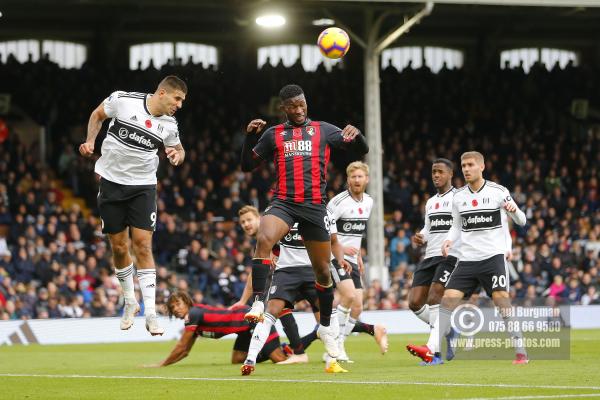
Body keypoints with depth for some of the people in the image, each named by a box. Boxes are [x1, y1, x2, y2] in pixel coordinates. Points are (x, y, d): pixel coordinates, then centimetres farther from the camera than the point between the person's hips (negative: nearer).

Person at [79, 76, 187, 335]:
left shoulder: (169, 125, -3)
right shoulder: (123, 100, -12)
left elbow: (178, 149, 17)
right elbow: (97, 115, 7)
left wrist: (177, 155, -6)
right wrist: (90, 141, -6)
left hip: (143, 187, 1)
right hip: (111, 181, -1)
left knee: (143, 246, -10)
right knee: (119, 248, 4)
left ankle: (150, 313, -10)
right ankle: (130, 302, 26)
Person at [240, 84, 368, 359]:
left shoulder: (323, 130, 9)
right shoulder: (273, 134, 11)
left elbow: (361, 150, 9)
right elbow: (247, 166, 11)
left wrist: (355, 134, -14)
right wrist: (250, 136, -5)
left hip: (314, 207, 1)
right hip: (283, 203, -1)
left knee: (323, 272, 7)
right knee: (263, 239, -32)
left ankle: (325, 328, 26)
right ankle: (258, 303, -32)